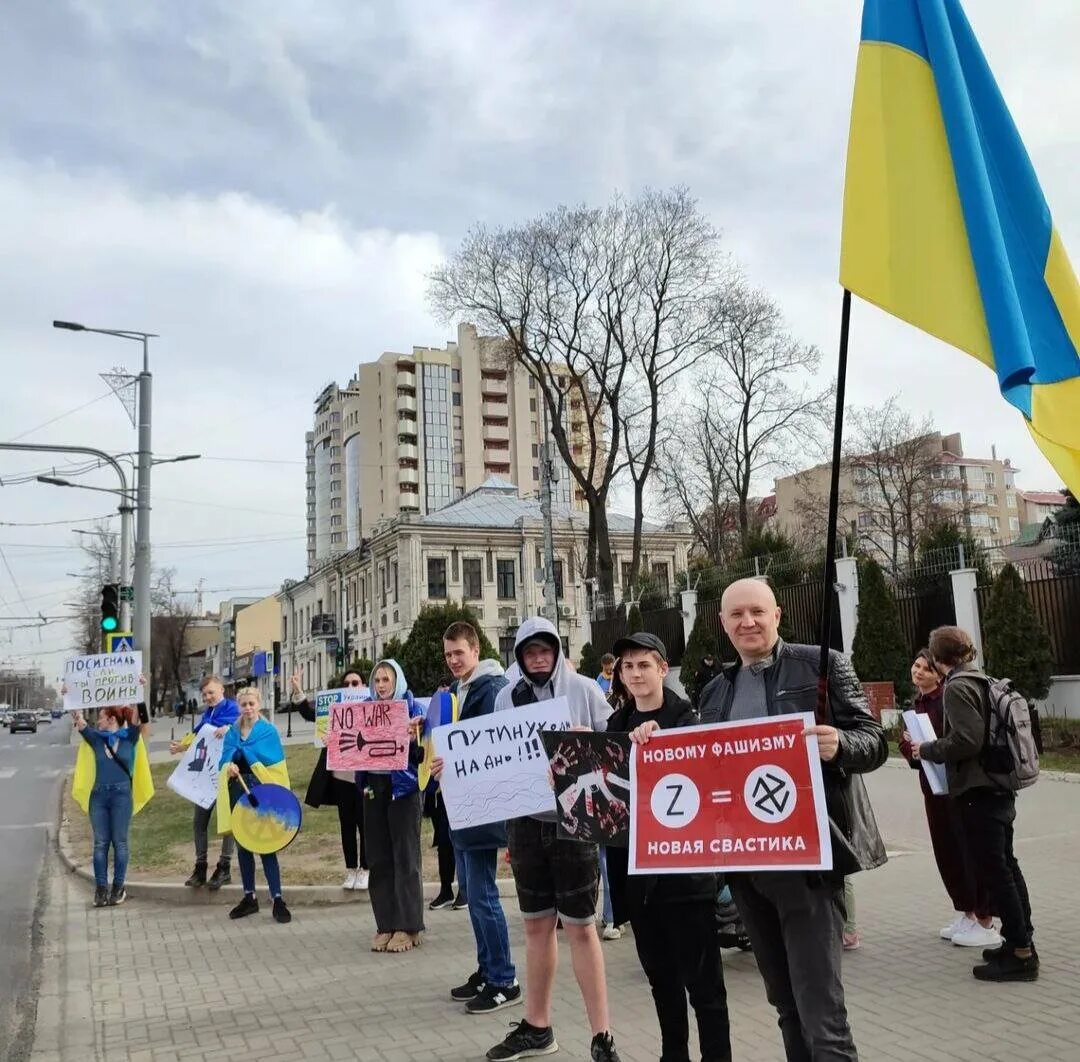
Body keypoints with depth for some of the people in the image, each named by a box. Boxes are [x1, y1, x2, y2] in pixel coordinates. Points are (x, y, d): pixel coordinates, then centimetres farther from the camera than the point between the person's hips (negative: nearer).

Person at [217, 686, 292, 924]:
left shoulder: (269, 731, -1)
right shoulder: (232, 732, 11)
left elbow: (274, 764, -6)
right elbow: (223, 761, 6)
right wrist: (229, 767, -16)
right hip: (238, 791, 4)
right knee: (242, 846, 10)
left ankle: (277, 899, -5)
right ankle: (249, 897, 20)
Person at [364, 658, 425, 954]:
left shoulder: (411, 707, -2)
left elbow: (420, 752, -7)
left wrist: (413, 738, -26)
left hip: (402, 787, -5)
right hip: (373, 786, 5)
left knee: (405, 857, -1)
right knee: (379, 858, 7)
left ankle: (407, 926, 6)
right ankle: (385, 925, 14)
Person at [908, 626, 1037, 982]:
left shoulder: (957, 687, -15)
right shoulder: (984, 682, 13)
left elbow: (966, 739, -24)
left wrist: (926, 749, -10)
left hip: (978, 792, -10)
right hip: (999, 788, 10)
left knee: (995, 871, -4)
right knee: (1006, 865, 16)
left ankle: (1021, 955, 0)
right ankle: (1022, 941, 24)